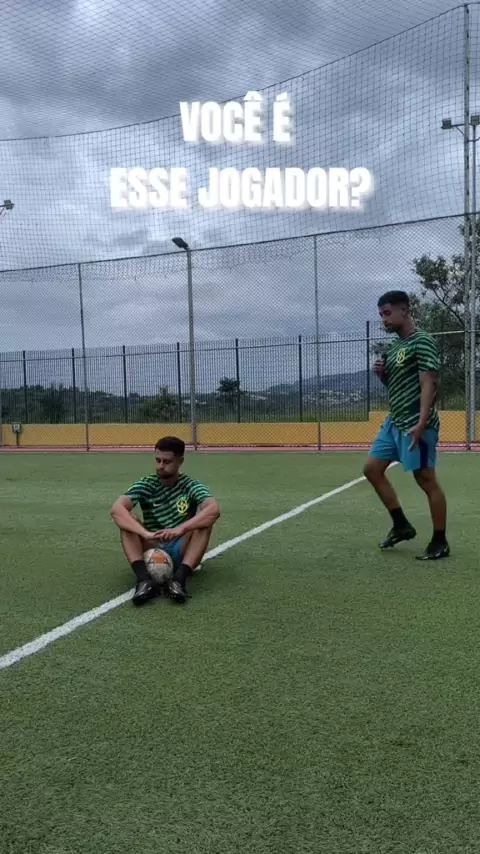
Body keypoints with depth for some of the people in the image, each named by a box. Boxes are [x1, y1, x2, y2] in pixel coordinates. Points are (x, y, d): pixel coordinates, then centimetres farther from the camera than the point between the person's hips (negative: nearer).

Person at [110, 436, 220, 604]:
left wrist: (180, 529, -39)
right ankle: (144, 579, -39)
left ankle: (179, 578, -40)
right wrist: (145, 533, -38)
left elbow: (214, 510, -26)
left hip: (181, 554, -1)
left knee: (205, 519, -25)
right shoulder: (145, 485, -2)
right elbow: (116, 509, -22)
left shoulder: (190, 486, -4)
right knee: (126, 520, -22)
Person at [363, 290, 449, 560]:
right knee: (372, 469, 9)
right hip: (393, 422, 10)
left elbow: (428, 385, -19)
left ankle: (440, 542, 10)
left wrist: (421, 424, -27)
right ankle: (402, 525, 19)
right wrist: (382, 373, 3)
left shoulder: (422, 341, -11)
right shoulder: (394, 346, 16)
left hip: (415, 425, -10)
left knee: (427, 480, -2)